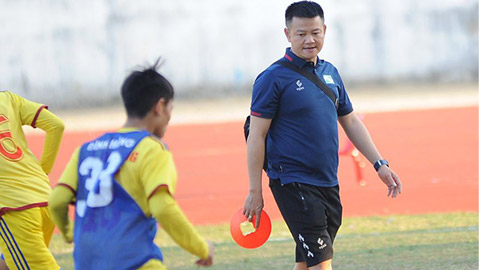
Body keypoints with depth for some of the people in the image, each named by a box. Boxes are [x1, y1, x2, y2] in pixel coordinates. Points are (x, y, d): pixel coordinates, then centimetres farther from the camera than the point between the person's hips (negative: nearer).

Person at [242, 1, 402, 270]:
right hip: (293, 184, -7)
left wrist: (380, 164, 16)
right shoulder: (273, 78, -8)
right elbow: (256, 136, -8)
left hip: (328, 184, 7)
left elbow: (351, 121, 23)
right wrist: (255, 191, -11)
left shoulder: (331, 73, 13)